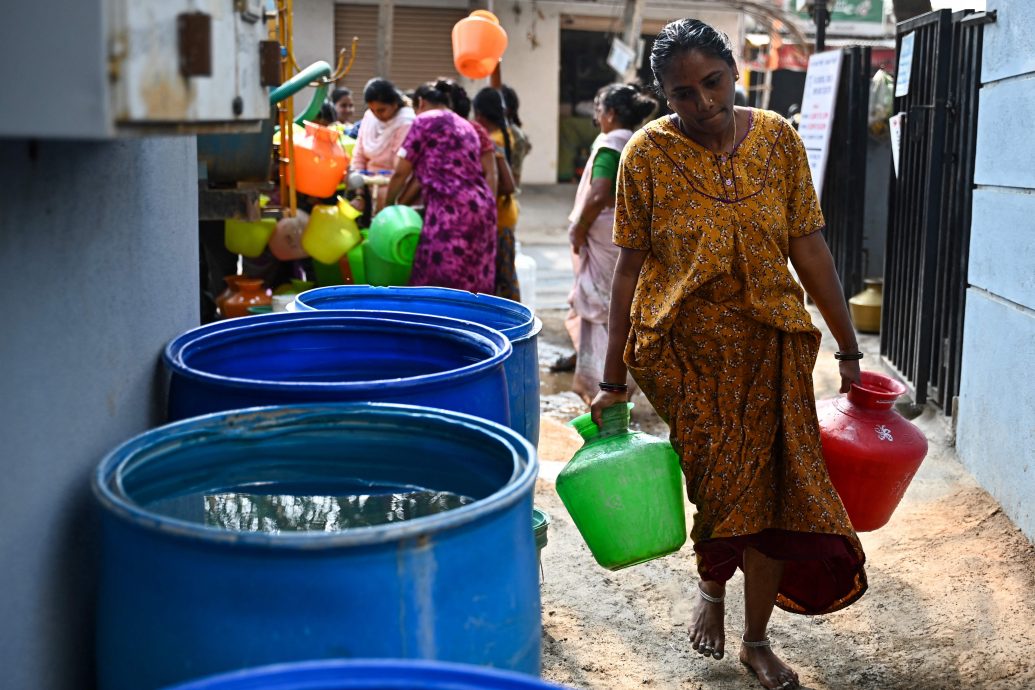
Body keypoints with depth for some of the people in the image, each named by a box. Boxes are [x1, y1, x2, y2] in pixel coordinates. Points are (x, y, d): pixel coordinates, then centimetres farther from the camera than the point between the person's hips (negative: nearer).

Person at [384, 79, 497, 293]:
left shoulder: (425, 120, 3)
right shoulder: (464, 125, 25)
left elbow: (401, 173, 6)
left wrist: (389, 206, 23)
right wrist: (404, 203, 29)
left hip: (451, 210, -8)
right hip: (481, 207, 8)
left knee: (440, 287, -5)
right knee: (472, 287, 9)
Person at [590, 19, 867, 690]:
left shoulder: (778, 138, -3)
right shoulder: (649, 153, -8)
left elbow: (809, 246, 1)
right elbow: (631, 266, -5)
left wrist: (850, 350, 1)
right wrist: (613, 378, -4)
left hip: (768, 343, 2)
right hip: (682, 344, -2)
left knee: (770, 488, 4)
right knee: (720, 483, -5)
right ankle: (711, 586, 31)